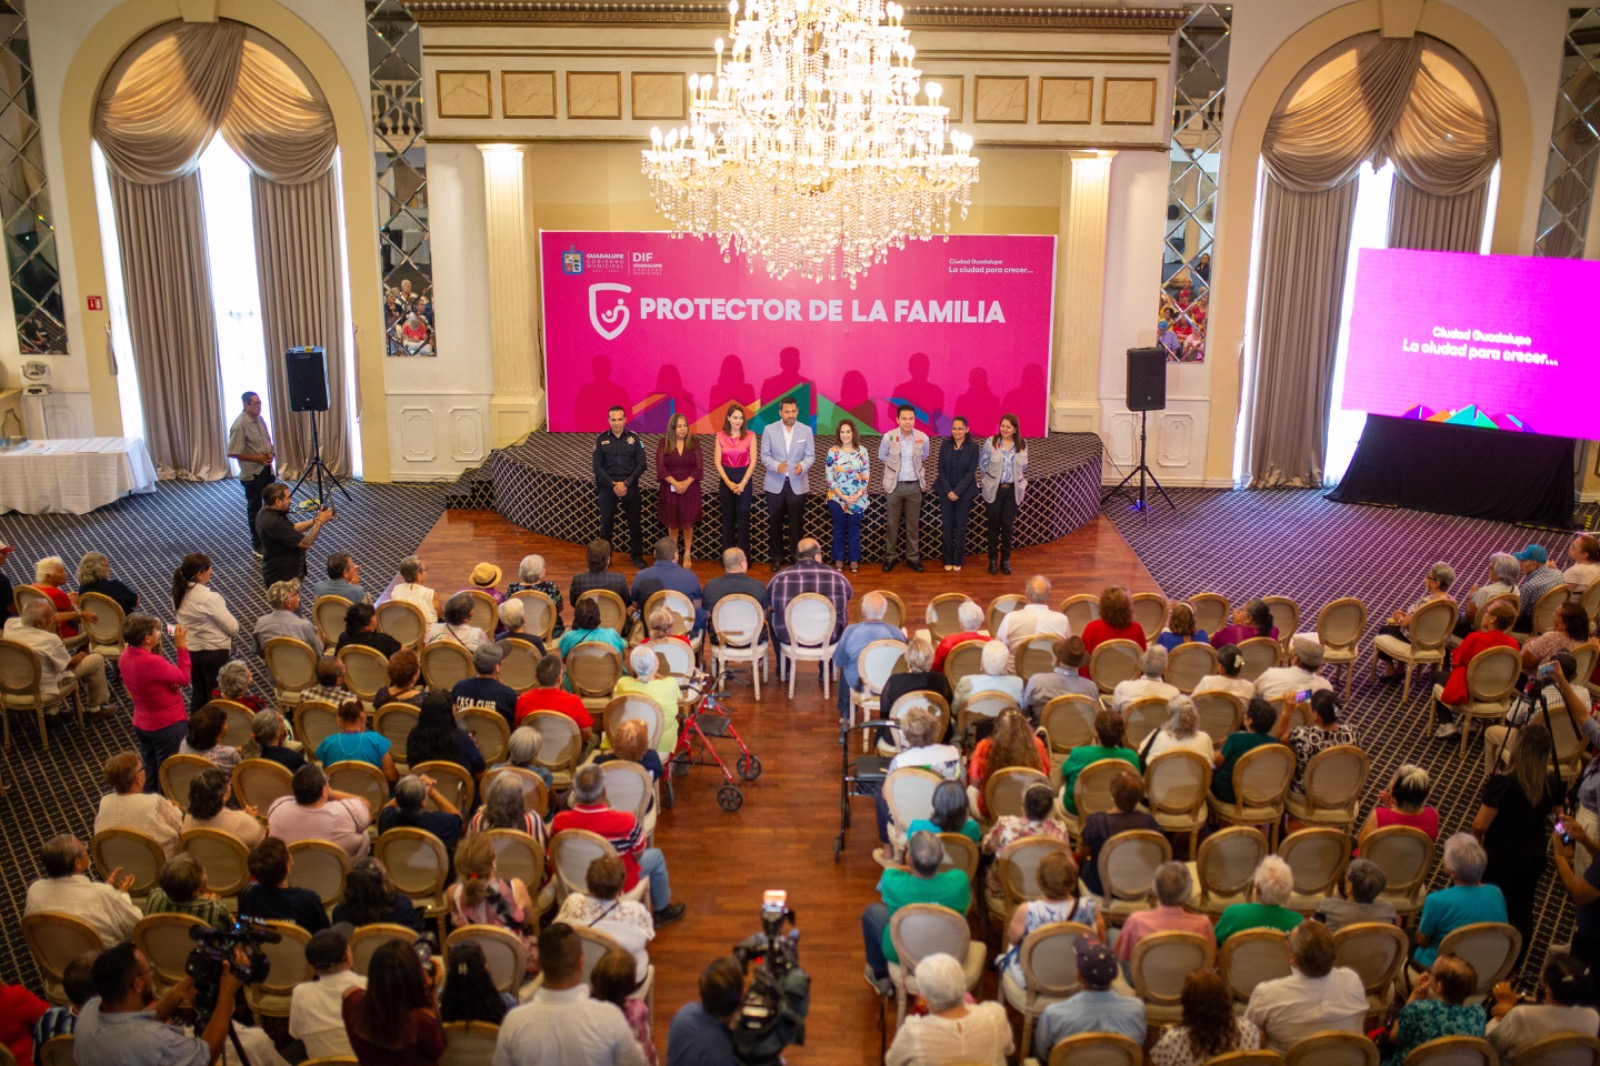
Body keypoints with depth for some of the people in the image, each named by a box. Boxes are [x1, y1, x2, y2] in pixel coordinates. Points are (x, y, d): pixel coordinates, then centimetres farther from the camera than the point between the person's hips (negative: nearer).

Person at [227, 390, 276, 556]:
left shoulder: (260, 419, 6)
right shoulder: (239, 425, -18)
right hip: (252, 473, -7)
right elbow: (233, 453, -19)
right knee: (254, 509, 4)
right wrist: (257, 458, -21)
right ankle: (257, 545, 14)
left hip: (267, 469, 7)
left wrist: (270, 454, -2)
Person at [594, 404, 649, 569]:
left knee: (635, 523, 5)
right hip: (608, 487, 0)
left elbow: (641, 464, -1)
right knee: (606, 523, 4)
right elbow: (597, 466, -1)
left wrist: (626, 483, -11)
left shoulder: (634, 438, 2)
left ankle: (638, 556, 18)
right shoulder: (601, 439, 1)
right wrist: (613, 485, -12)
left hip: (630, 486, 0)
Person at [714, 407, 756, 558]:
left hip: (744, 478, -1)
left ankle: (744, 557, 6)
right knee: (727, 518, 6)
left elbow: (753, 461, -5)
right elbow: (717, 461, 0)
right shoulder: (720, 436, 1)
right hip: (726, 479, 1)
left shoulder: (750, 436, -3)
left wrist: (742, 483, -11)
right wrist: (729, 482, -9)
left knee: (743, 518, 1)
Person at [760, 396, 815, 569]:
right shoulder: (769, 430, -2)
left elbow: (810, 455, -1)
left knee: (796, 523, 1)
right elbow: (764, 455, -2)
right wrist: (776, 466, -22)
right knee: (775, 523, 8)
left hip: (797, 483, 0)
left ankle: (797, 558, 12)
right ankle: (777, 558, 20)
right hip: (775, 483, 0)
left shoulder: (806, 430, -1)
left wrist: (802, 466, -22)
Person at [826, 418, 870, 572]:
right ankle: (838, 560, 17)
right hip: (837, 498, 0)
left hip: (857, 499, 1)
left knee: (854, 529, 7)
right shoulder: (833, 451, -2)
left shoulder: (862, 451, 1)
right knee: (839, 529, 7)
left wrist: (859, 495, -10)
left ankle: (854, 560, 16)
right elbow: (829, 477, -5)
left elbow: (866, 475, 1)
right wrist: (842, 495, -12)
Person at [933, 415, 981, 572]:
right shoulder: (945, 445, 1)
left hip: (964, 492, -2)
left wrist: (957, 492, -14)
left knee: (960, 527, 1)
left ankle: (958, 561, 13)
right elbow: (941, 469, 1)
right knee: (946, 526, 1)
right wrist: (948, 491, -9)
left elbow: (971, 472, -8)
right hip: (946, 491, 2)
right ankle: (948, 560, 12)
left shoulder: (973, 447, -6)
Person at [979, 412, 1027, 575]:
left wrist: (1021, 485, 10)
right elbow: (982, 464, 1)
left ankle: (1005, 560, 18)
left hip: (1012, 491, 2)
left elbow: (1023, 468, 13)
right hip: (994, 490, -2)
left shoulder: (1022, 445, 0)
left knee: (1008, 526, 6)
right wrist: (989, 481, 5)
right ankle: (993, 559, 17)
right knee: (994, 526, 7)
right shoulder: (990, 443, -8)